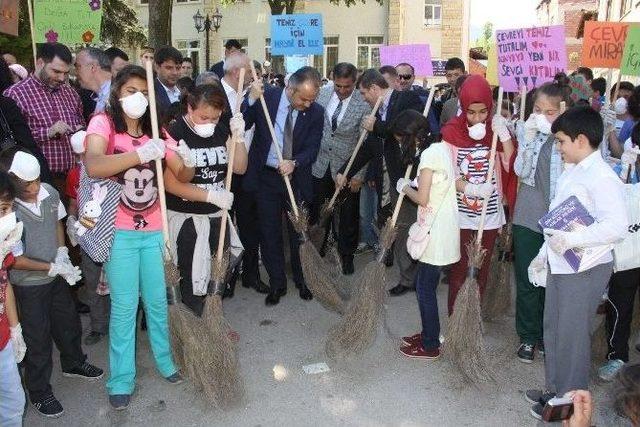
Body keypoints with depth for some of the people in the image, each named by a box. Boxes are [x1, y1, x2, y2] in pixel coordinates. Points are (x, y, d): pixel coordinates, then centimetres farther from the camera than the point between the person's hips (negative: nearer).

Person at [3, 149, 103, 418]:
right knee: (38, 338, 11)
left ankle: (74, 363, 52)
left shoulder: (49, 193, -13)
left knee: (69, 323, 24)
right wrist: (54, 267, -19)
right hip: (28, 285, -5)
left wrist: (62, 253, -6)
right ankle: (39, 393, 33)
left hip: (57, 276, 5)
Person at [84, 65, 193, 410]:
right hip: (119, 232, -4)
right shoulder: (103, 122, -8)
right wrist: (140, 154, -38)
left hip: (154, 230, 4)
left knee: (157, 300, 12)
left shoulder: (155, 130, 7)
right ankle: (121, 379, 18)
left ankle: (164, 359, 32)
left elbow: (182, 176, 3)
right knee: (124, 307, 3)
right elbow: (93, 167, -28)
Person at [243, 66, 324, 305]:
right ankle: (277, 283, 23)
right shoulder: (266, 97, -9)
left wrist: (294, 163, -28)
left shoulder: (315, 112, -8)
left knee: (299, 232, 11)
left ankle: (302, 280, 31)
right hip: (265, 177, 0)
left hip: (297, 178, 0)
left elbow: (312, 149, -10)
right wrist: (251, 100, -24)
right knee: (269, 232, 8)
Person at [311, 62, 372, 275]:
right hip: (320, 164, 3)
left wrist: (359, 174, -13)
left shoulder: (364, 103, -14)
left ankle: (346, 256, 28)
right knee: (318, 213, 8)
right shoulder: (322, 94, -2)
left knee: (348, 217, 10)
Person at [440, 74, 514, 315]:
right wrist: (470, 188, -25)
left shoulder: (495, 130, 1)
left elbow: (511, 165, -9)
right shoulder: (452, 131, -7)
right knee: (460, 268, 2)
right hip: (462, 214, -3)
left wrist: (504, 133, -16)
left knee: (482, 268, 14)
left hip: (490, 213, 3)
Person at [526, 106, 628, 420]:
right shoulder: (571, 173, 10)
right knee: (553, 329, 19)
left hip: (585, 270, -9)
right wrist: (544, 253, 21)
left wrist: (572, 239, -33)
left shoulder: (602, 177, -20)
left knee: (571, 336, 3)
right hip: (560, 266, 10)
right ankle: (555, 390, 37)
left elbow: (617, 226, -29)